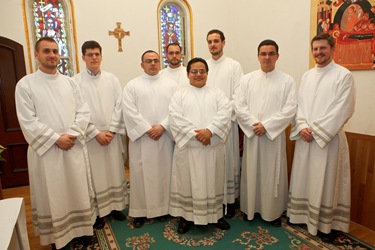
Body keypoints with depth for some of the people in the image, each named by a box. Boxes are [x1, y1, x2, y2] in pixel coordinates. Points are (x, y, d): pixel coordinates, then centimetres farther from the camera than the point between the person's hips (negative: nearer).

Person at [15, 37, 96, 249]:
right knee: (52, 195, 9)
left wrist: (72, 134, -12)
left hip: (74, 148, 3)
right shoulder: (25, 84, -4)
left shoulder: (70, 82, 7)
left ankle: (81, 228, 31)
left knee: (78, 190, 13)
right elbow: (28, 121, -11)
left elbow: (84, 111, 1)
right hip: (47, 150, -3)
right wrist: (56, 138, -15)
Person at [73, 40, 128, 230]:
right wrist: (96, 133, -13)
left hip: (111, 134, 3)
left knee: (115, 172, 11)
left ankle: (115, 206, 27)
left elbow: (119, 106, 1)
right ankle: (97, 211, 20)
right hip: (90, 136, -3)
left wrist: (111, 130, -8)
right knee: (95, 175, 5)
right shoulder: (76, 81, -4)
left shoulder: (112, 79, 5)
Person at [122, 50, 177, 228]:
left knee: (164, 172, 9)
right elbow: (130, 111, -6)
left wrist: (162, 126, -13)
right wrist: (148, 129, -13)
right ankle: (140, 210, 17)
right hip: (141, 138, -1)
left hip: (165, 137, 2)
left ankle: (163, 207, 24)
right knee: (141, 174, 4)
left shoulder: (170, 84, 8)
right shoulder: (132, 85, 4)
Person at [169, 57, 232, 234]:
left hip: (213, 148, 2)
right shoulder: (179, 95, 5)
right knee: (187, 182, 8)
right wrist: (195, 133, -20)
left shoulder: (217, 93, 9)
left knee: (213, 182, 13)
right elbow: (176, 118, -9)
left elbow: (225, 114, -6)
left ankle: (216, 214, 30)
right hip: (188, 148, -1)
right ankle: (186, 215, 25)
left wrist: (209, 130, -21)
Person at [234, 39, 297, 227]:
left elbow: (290, 109, -8)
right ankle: (251, 208, 26)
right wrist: (253, 125, -13)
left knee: (273, 174, 7)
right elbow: (239, 106, -2)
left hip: (274, 135, -1)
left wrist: (266, 125, -15)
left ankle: (273, 212, 24)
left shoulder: (287, 80, 1)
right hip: (251, 134, 1)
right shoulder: (247, 79, 5)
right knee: (251, 172, 10)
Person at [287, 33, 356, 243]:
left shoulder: (344, 75, -6)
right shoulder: (307, 76, 12)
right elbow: (300, 104, 9)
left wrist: (316, 131, -15)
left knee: (326, 181, 2)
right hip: (305, 137, 5)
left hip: (328, 137, -5)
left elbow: (342, 110, -13)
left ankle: (328, 223, 18)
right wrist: (302, 127, -7)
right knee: (304, 177, 12)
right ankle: (304, 215, 28)